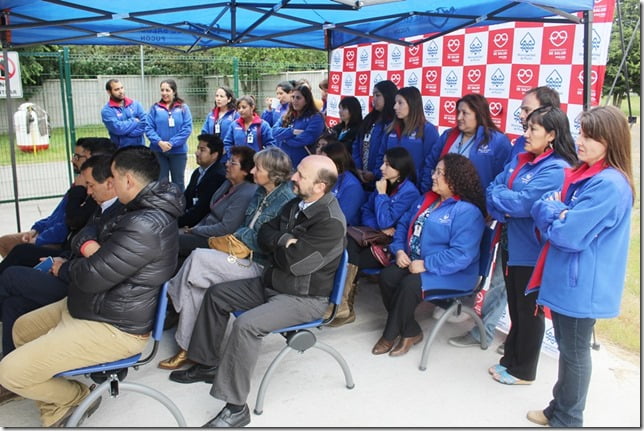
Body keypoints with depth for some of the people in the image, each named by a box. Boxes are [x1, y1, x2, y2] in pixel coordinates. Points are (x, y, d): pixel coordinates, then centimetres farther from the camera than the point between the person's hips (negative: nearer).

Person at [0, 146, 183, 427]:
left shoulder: (145, 226, -30)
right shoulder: (148, 211, 5)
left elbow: (92, 277, -24)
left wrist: (64, 268, -5)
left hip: (112, 328, -11)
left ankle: (77, 396, 15)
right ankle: (54, 412, 29)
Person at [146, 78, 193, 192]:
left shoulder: (183, 108, 0)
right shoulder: (155, 108, 2)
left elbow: (187, 128, -7)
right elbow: (148, 128, -2)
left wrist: (172, 143, -15)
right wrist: (159, 142, -17)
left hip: (178, 151, -1)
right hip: (158, 151, 1)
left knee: (178, 182, 11)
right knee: (161, 182, 9)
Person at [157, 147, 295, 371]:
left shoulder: (286, 201, -17)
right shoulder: (261, 193, 11)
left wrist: (240, 234, -6)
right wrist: (238, 237, -1)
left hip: (261, 267, -8)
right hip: (247, 255, 9)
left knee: (198, 258, -20)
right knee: (195, 286, -13)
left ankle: (172, 294, 6)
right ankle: (187, 348, -4)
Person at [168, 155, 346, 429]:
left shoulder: (331, 222, -26)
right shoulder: (297, 204, 4)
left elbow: (294, 262, -30)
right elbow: (264, 233, 6)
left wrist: (277, 246, -9)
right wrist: (284, 242, -16)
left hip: (304, 297, -10)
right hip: (272, 282, 10)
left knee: (246, 324, -31)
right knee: (216, 294, 11)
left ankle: (236, 408, -19)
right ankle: (207, 364, 24)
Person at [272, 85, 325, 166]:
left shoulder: (315, 118, -9)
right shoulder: (287, 116, 13)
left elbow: (304, 140, -21)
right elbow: (275, 131, 0)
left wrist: (284, 137, -6)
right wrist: (292, 132, -17)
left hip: (301, 164, -6)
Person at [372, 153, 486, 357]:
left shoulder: (467, 212, -18)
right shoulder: (427, 199, 11)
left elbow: (461, 255, -25)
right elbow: (404, 224, 14)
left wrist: (426, 264, -25)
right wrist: (399, 250, -4)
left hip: (452, 273, -8)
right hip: (414, 262, 8)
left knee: (410, 285, -30)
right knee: (387, 276, -17)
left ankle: (391, 335, -5)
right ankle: (411, 332, -3)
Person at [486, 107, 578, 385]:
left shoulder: (556, 170, -19)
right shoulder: (521, 160, 7)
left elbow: (521, 203, -25)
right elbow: (493, 188, 5)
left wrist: (497, 196, -7)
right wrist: (503, 212, -15)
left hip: (533, 254, -8)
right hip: (514, 247, 8)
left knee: (529, 312, 8)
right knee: (515, 309, 20)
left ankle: (523, 371, 24)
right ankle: (510, 359, 36)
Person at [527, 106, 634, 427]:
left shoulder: (610, 184, -22)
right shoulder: (580, 174, 9)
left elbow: (569, 235, -25)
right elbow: (546, 206, 9)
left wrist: (549, 211, -8)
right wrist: (556, 213, -13)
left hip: (582, 284, -9)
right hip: (565, 277, 9)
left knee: (574, 352, 6)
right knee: (566, 347, 20)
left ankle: (568, 420, 24)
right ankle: (558, 409, 36)